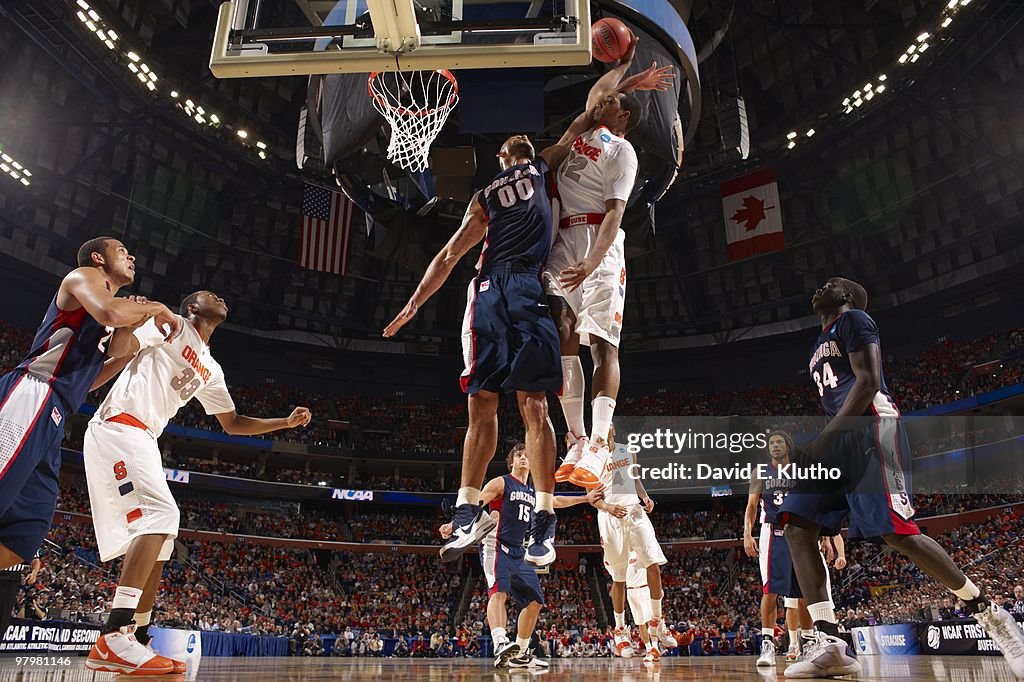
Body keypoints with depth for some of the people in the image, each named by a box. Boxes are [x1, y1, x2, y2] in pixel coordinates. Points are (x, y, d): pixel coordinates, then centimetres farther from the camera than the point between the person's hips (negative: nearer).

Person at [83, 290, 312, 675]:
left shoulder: (210, 370, 24)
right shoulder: (171, 325, 3)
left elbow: (232, 424, 29)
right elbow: (121, 344, -10)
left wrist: (286, 423, 22)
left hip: (142, 441, 9)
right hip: (118, 428, -9)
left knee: (158, 540, 6)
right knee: (160, 513, -24)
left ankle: (135, 642, 10)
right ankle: (114, 638, -29)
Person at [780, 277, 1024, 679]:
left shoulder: (853, 318, 4)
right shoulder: (820, 347, 30)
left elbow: (868, 382, -11)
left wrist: (824, 438, -18)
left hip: (869, 429, -8)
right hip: (837, 438, 9)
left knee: (897, 533, -15)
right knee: (796, 527, -8)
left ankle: (989, 615, 8)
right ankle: (829, 643, -15)